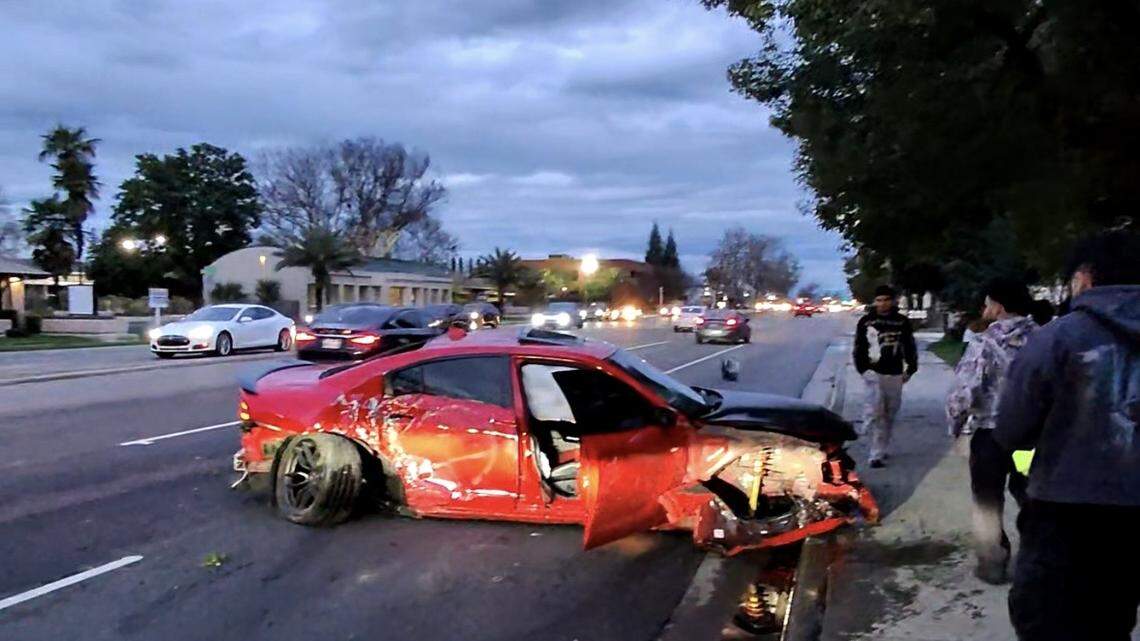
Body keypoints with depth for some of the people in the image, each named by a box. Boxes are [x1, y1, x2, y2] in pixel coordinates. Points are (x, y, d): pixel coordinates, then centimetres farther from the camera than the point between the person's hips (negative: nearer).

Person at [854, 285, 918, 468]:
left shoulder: (902, 322, 4)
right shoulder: (866, 322, -1)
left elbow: (909, 347, 10)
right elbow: (858, 348, 2)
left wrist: (910, 369, 4)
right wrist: (863, 369, -6)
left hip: (895, 374, 3)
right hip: (874, 372, -3)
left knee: (889, 414, 12)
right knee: (876, 411, -19)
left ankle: (880, 451, 25)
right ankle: (877, 454, -8)